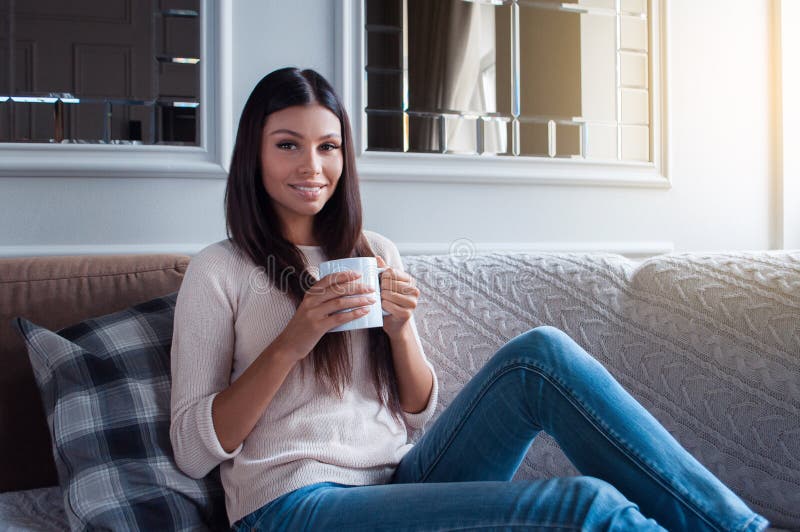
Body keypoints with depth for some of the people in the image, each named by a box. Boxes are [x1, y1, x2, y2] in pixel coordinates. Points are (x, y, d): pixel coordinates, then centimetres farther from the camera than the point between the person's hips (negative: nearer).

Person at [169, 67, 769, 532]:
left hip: (403, 479, 5)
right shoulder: (219, 270, 3)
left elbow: (418, 414, 15)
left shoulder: (377, 253, 16)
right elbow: (192, 450, -3)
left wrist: (400, 330, -6)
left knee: (541, 353, -23)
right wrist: (289, 343, -15)